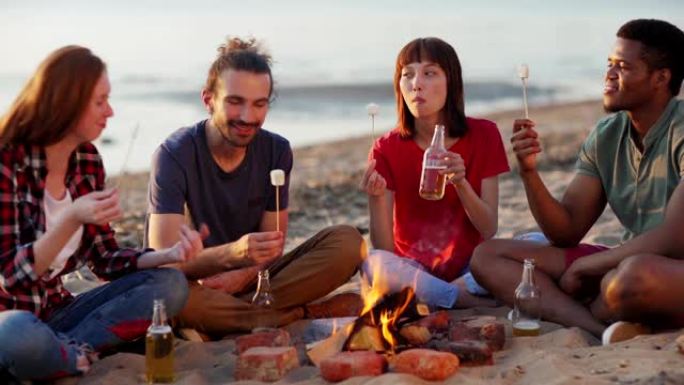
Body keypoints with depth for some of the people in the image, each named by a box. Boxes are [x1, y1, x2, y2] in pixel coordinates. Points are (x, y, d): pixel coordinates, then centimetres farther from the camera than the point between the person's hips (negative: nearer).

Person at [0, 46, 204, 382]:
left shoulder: (88, 160, 3)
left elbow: (104, 259, 6)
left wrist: (171, 254, -12)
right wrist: (72, 219, -34)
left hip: (54, 311, 7)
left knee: (170, 284, -7)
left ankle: (66, 349, -20)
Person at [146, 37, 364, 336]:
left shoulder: (276, 151, -2)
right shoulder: (175, 154, -16)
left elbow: (272, 246, 0)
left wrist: (241, 276, -23)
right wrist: (233, 253, -43)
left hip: (250, 279, 3)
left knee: (348, 242, -14)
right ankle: (310, 314, -26)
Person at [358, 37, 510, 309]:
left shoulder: (482, 135, -3)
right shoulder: (387, 149, -5)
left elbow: (489, 230, -7)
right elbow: (384, 248, -10)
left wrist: (461, 183, -25)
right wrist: (376, 197, -29)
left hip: (469, 266, 1)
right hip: (412, 268, -1)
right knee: (373, 264, -35)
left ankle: (429, 297, -21)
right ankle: (472, 301, -20)